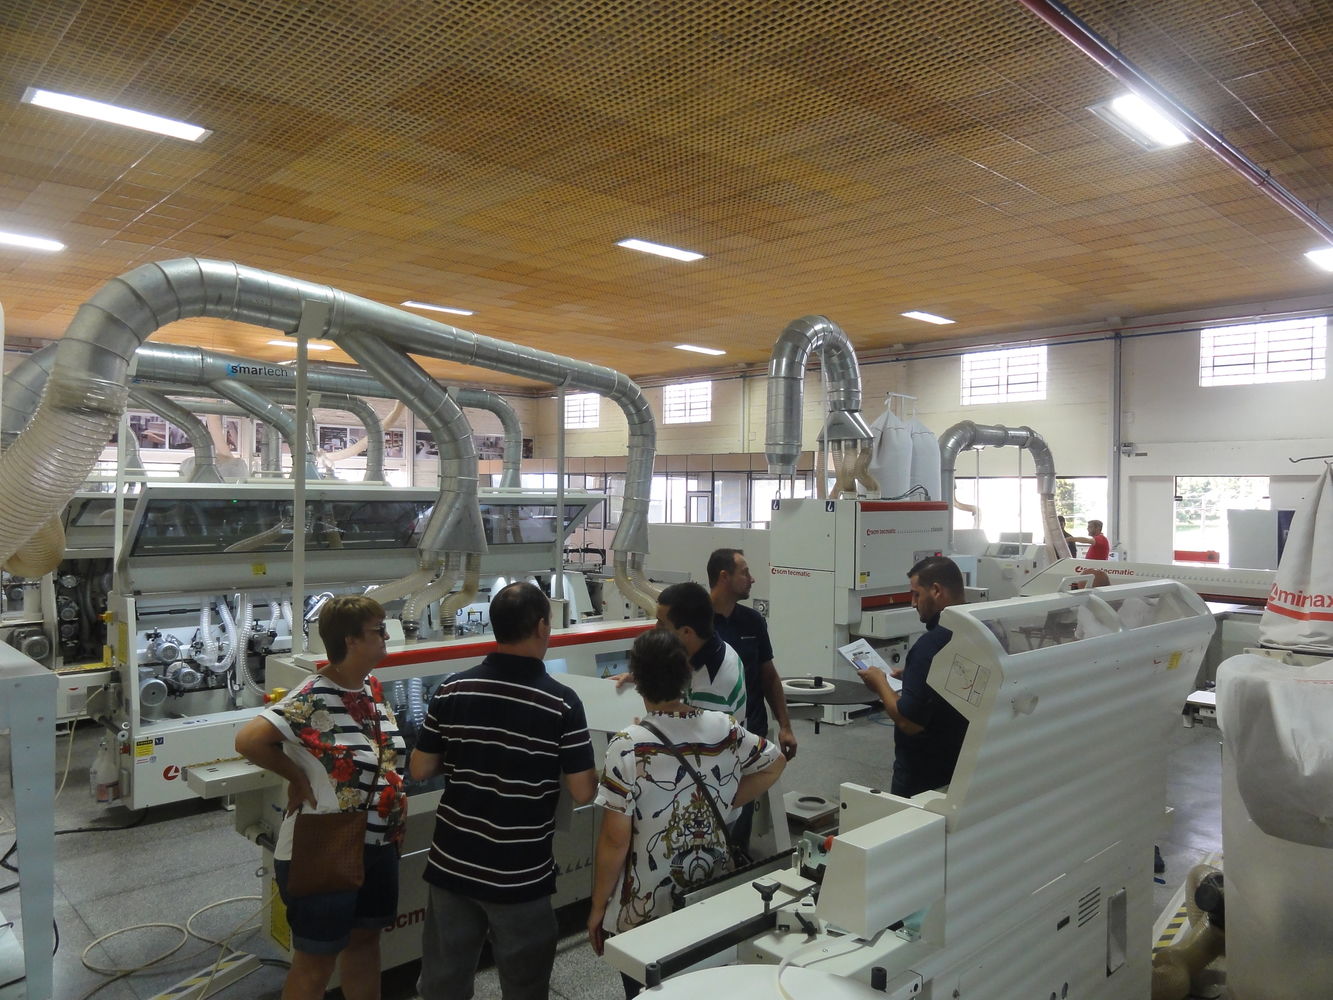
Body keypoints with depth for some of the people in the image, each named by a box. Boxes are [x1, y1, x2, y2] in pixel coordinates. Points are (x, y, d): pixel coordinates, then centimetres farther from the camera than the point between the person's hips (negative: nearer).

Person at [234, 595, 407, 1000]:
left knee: (366, 937, 23)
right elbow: (247, 740, -29)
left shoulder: (373, 688, 2)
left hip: (378, 845, 7)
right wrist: (296, 776, -18)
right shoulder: (312, 699, -23)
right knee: (316, 959, 10)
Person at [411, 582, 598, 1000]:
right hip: (521, 876, -3)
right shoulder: (562, 703, -16)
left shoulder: (452, 690, -7)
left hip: (452, 865, 3)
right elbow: (583, 793, -13)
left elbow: (420, 770, 0)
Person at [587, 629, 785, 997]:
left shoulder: (627, 747, -22)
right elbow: (775, 762, 10)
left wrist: (598, 907, -5)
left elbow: (615, 840, -18)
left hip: (646, 911, -4)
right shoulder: (723, 729, -8)